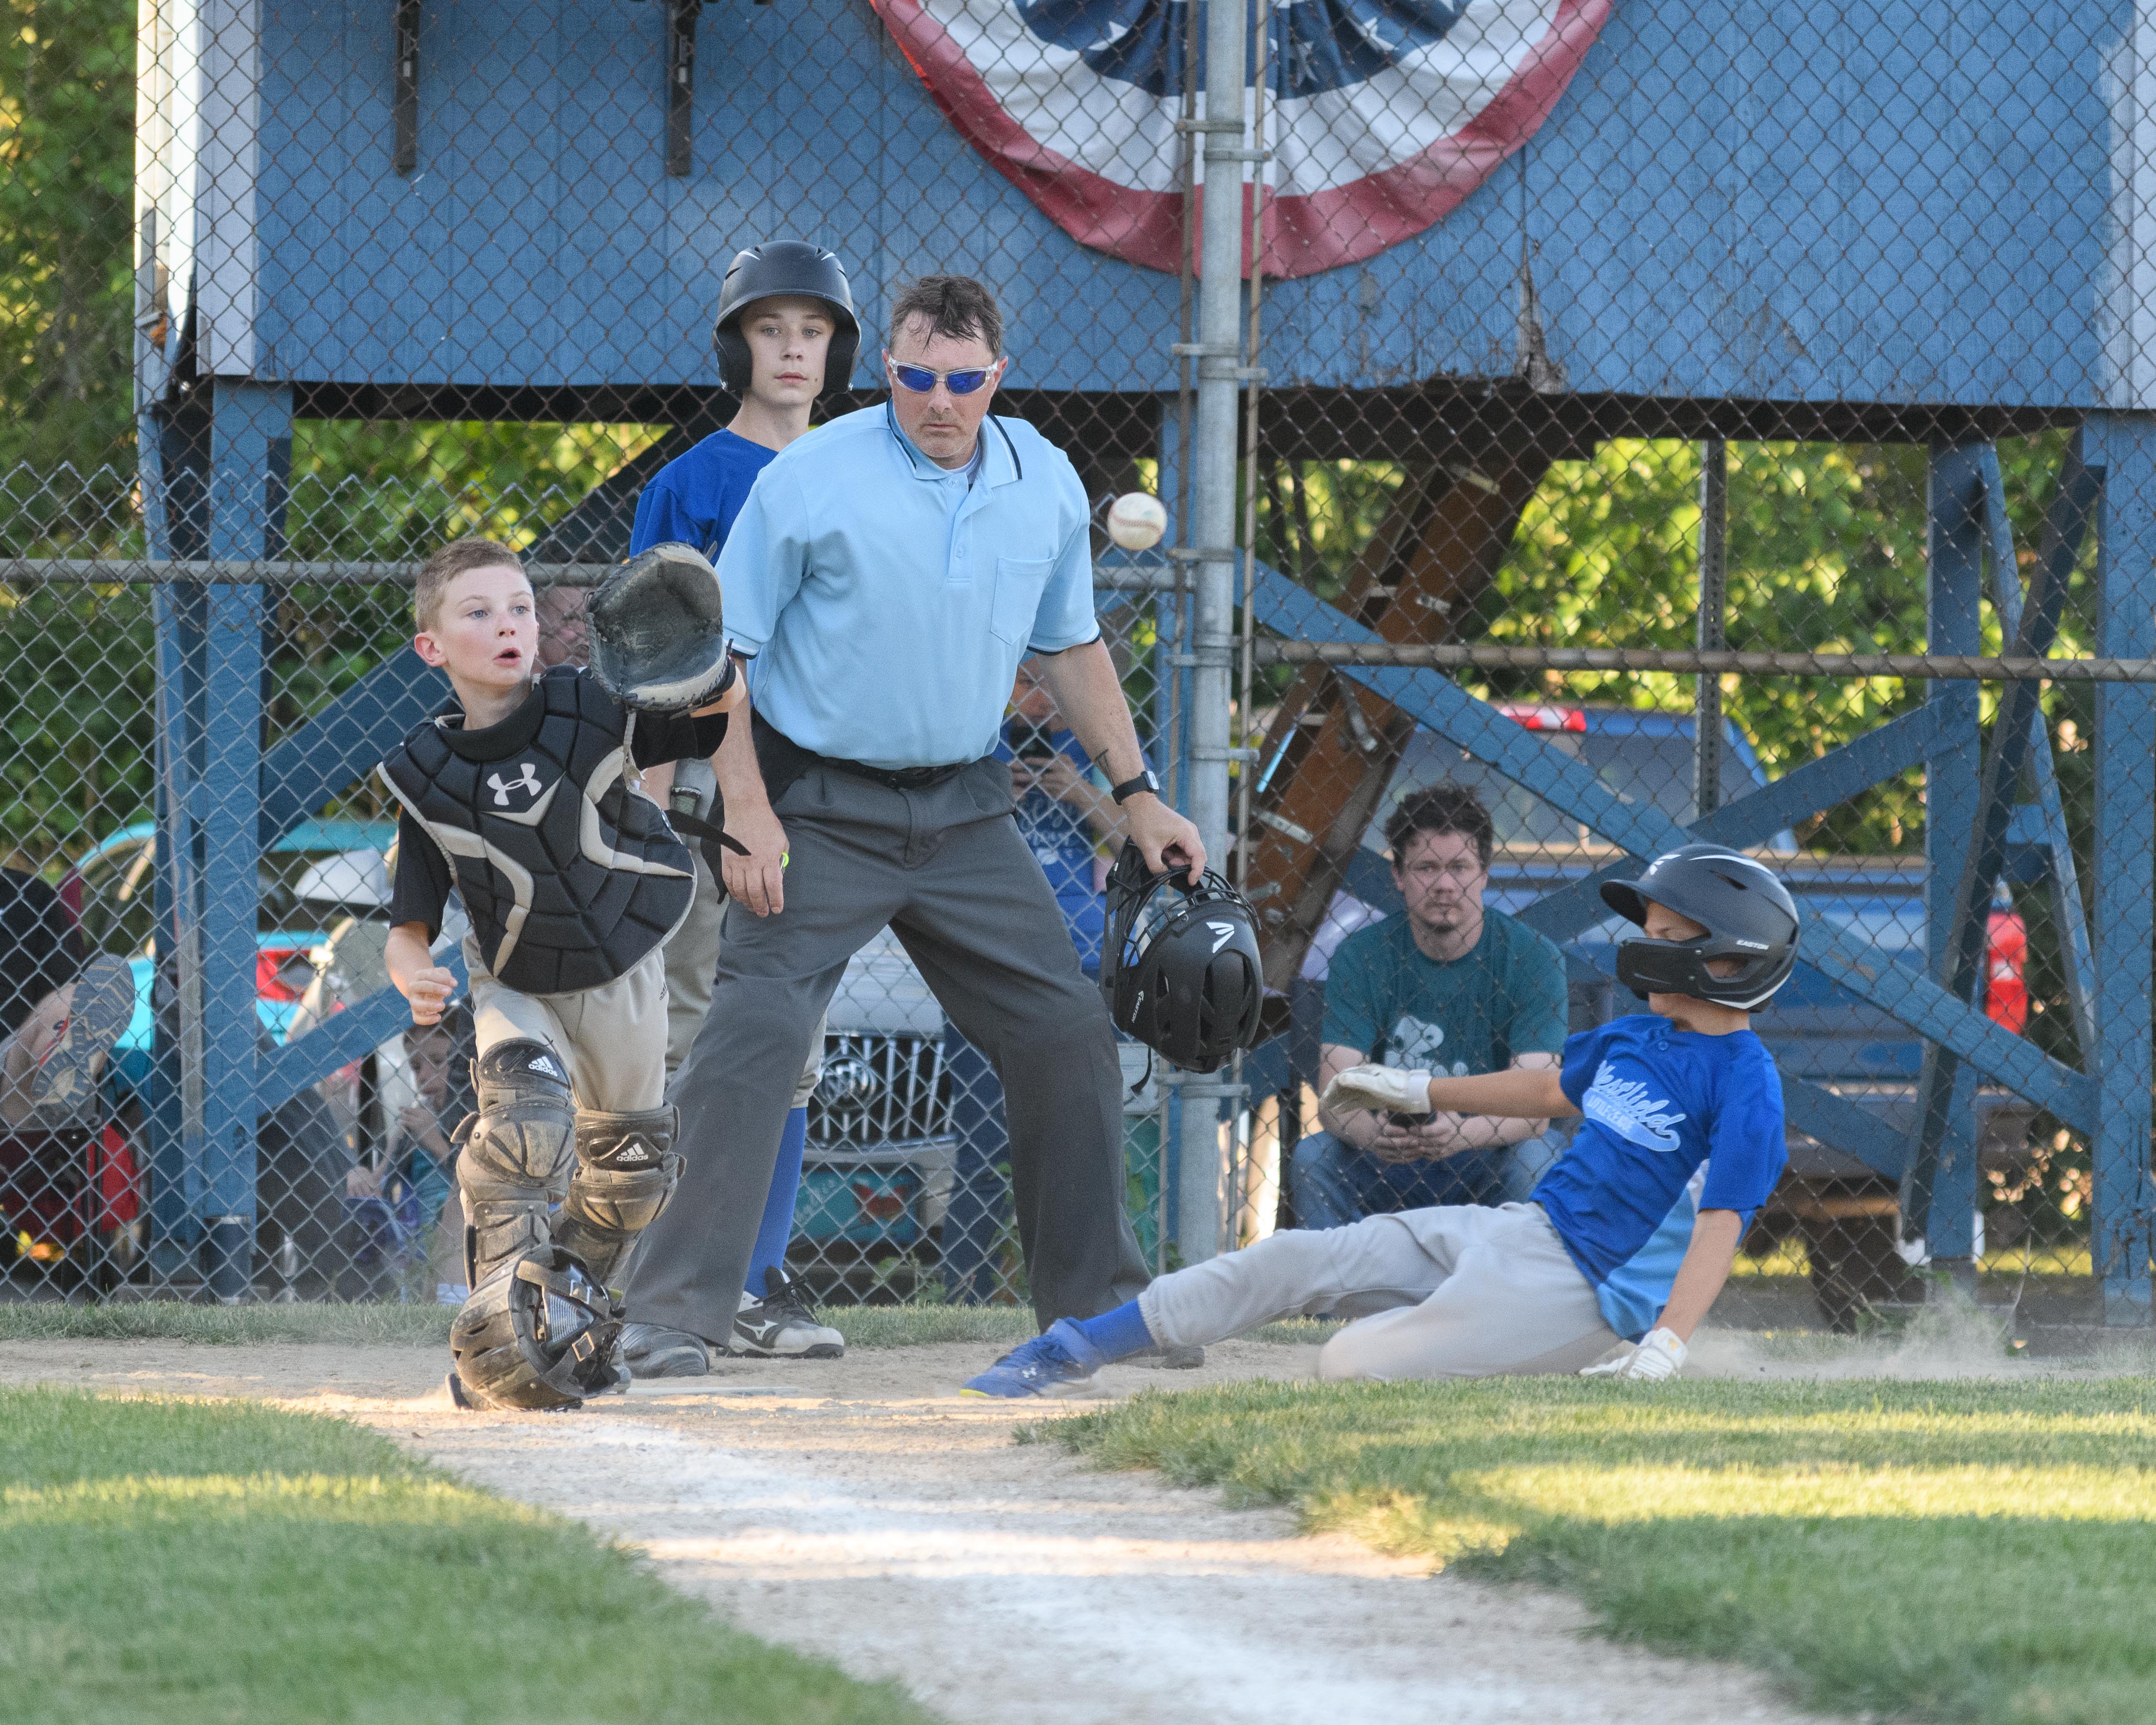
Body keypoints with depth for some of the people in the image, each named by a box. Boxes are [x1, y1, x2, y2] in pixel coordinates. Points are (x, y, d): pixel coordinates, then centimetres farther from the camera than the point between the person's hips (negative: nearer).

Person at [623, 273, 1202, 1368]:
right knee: (753, 1036, -17)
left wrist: (1133, 792, 13)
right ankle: (674, 1305, -16)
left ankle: (1099, 1300, 20)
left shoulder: (1046, 486, 2)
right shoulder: (809, 480, -14)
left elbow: (1071, 648, 16)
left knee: (1065, 1031, 6)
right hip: (820, 810, -5)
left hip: (962, 813, 5)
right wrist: (748, 811, -17)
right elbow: (722, 649, -10)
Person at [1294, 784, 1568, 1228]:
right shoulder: (1361, 957, -3)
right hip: (1386, 1176, 1)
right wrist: (1373, 1134, -36)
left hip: (1487, 1173, -1)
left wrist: (1463, 1134, -37)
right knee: (1315, 1153, -26)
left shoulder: (1531, 958, -7)